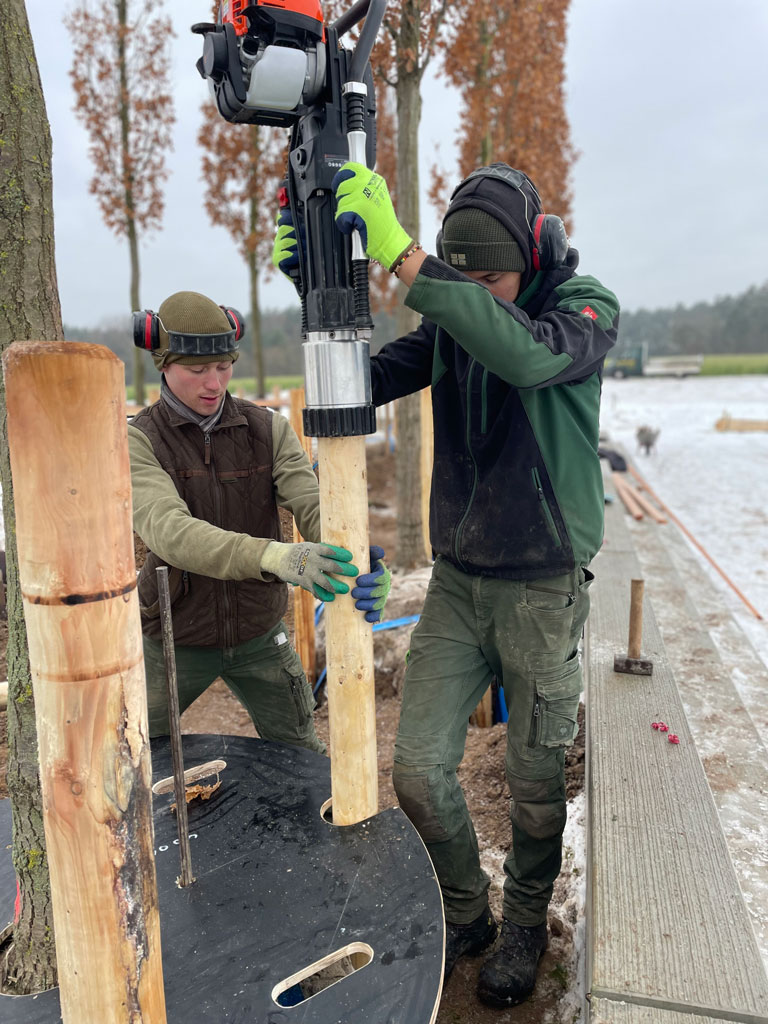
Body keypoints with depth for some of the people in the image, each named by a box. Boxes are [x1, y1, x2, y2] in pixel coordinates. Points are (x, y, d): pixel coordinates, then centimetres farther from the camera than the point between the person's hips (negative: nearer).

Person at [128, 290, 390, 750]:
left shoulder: (269, 429, -8)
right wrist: (277, 556, -52)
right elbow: (170, 532, -35)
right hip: (178, 639, -2)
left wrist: (359, 562, -45)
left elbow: (313, 506, -21)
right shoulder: (140, 441, -17)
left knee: (303, 757, 16)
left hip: (259, 634, 2)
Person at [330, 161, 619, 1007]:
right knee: (418, 773, 3)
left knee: (535, 786, 11)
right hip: (456, 581, 4)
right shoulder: (449, 315, 3)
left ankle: (525, 925, 40)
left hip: (543, 588, -3)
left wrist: (400, 253, -37)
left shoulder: (588, 307, -10)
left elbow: (527, 355, -34)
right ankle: (464, 913, 32)